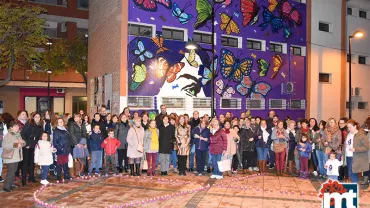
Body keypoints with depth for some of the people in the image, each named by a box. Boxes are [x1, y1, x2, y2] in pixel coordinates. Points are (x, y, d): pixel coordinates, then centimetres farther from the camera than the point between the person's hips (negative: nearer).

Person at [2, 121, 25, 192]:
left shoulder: (18, 134, 10)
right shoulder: (8, 135, -14)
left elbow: (24, 143, 15)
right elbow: (4, 145, -25)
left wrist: (22, 142, -9)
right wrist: (15, 144, -26)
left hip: (16, 156, 8)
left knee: (13, 171, 17)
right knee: (10, 171, -8)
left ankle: (11, 183, 30)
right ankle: (6, 186, 2)